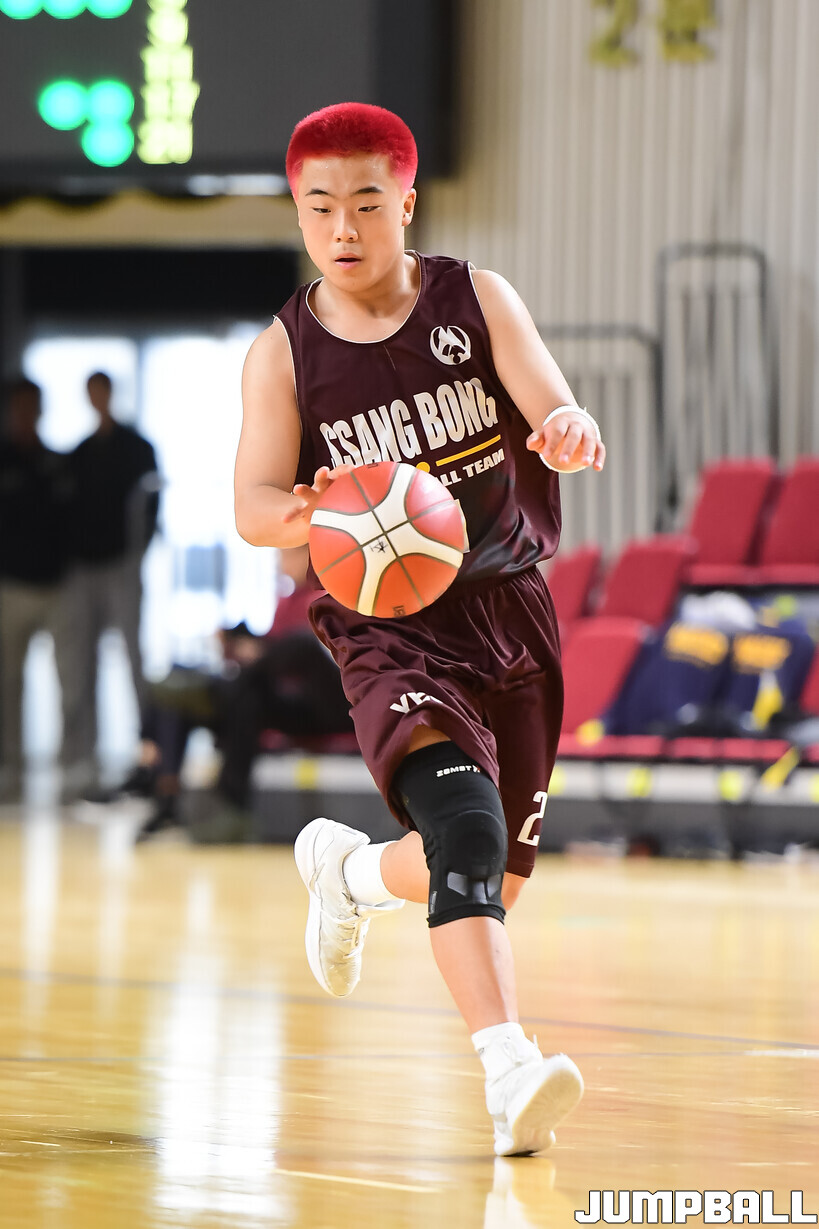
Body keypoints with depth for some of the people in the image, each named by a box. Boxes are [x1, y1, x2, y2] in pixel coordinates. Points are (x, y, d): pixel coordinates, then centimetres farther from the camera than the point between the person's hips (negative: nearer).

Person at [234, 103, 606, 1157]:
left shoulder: (477, 302, 0)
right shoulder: (282, 355, -3)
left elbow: (560, 416, -12)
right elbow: (253, 507, -10)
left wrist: (571, 432, -38)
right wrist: (316, 515, -34)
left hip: (509, 606, 3)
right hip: (388, 624, -3)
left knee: (496, 875, 13)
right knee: (463, 824, -28)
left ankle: (347, 869, 45)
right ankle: (510, 1070, -35)